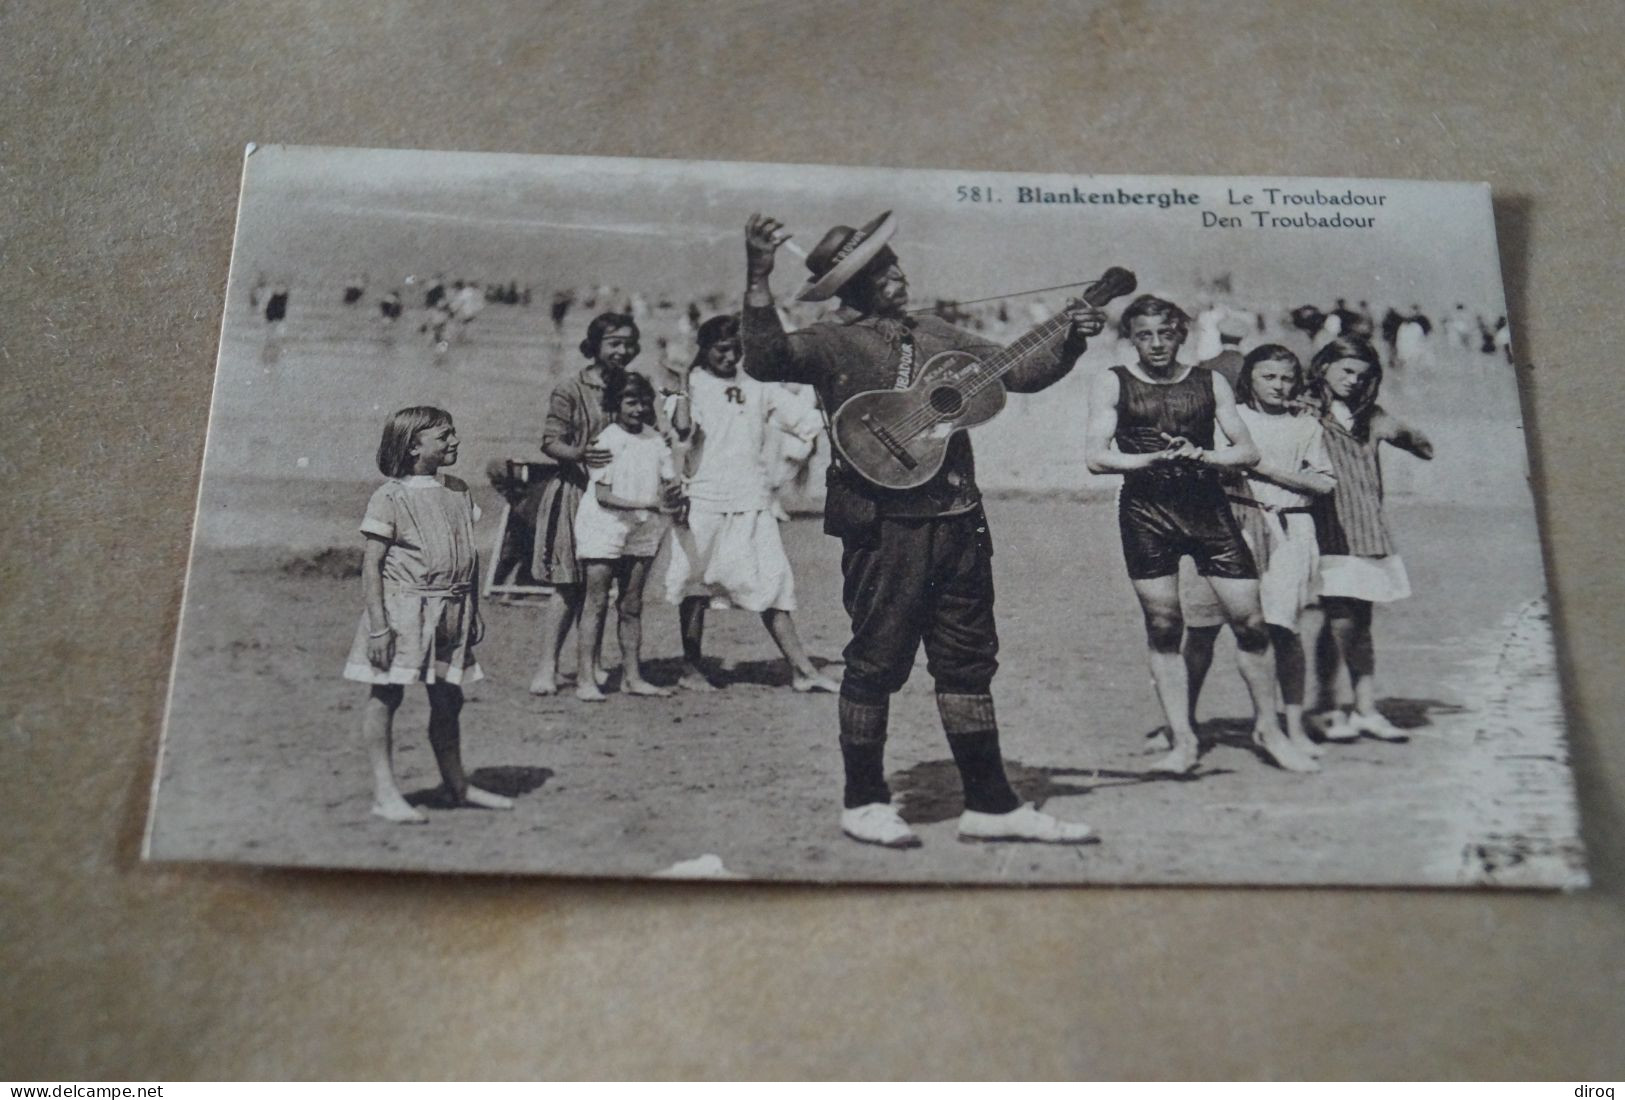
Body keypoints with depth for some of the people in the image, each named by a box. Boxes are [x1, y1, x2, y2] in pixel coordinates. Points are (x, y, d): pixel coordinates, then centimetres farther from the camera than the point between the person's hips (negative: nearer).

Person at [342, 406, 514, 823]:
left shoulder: (458, 492, 10)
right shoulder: (391, 497, -9)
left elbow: (469, 556, 16)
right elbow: (372, 564, -11)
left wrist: (474, 611, 15)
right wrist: (378, 624, -17)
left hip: (449, 614, 6)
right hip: (403, 608, -6)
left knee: (448, 699, 13)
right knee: (385, 695, 3)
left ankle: (457, 784, 26)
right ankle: (384, 792, 10)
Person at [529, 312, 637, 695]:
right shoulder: (571, 391, -6)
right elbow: (550, 441, -11)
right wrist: (580, 454, -29)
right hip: (575, 491, -5)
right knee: (569, 584, -6)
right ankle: (547, 666, 1)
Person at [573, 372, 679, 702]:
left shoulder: (654, 439, 7)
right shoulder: (607, 440, -9)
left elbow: (670, 482, 11)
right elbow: (602, 494, -15)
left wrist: (673, 495, -11)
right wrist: (644, 504, -24)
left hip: (642, 530, 5)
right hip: (604, 527, -5)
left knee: (632, 606, 10)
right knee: (596, 603, -4)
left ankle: (632, 677, 16)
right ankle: (585, 679, -2)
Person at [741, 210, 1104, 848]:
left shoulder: (936, 336, 17)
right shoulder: (832, 343, -2)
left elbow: (1019, 372, 20)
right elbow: (765, 361, -21)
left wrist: (1068, 342, 4)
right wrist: (758, 278, -31)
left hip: (957, 519, 6)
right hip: (883, 523, -6)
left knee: (968, 662, 10)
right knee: (877, 662, 2)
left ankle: (990, 806, 19)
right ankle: (864, 803, 18)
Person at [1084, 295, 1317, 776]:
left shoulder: (1210, 382, 11)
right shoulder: (1113, 383, 6)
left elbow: (1248, 451, 7)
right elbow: (1096, 457, -3)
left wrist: (1202, 455, -12)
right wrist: (1158, 457, -14)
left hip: (1208, 505, 2)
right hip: (1145, 511, -1)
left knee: (1249, 619, -2)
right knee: (1162, 626, 0)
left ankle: (1267, 727, 17)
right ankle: (1182, 741, 10)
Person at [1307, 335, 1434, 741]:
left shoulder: (1369, 417, 18)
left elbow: (1425, 448, 15)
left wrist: (1399, 432, -4)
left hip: (1368, 535, 5)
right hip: (1326, 535, -5)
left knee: (1361, 625, 8)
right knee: (1339, 624, -10)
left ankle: (1366, 711, 11)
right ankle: (1328, 709, 0)